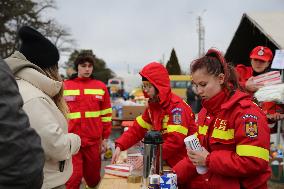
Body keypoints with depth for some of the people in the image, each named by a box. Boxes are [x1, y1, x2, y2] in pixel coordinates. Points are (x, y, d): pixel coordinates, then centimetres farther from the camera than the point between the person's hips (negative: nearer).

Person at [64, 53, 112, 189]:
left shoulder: (101, 87, 5)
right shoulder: (65, 87, 1)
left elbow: (106, 114, 9)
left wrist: (105, 138, 9)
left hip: (94, 141, 2)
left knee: (93, 177, 14)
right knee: (74, 177, -4)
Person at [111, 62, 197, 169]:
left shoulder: (177, 106, -20)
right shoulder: (152, 106, 5)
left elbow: (175, 140, -27)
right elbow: (137, 129, 4)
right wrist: (119, 146, -9)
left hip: (185, 164, -6)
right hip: (169, 162, 7)